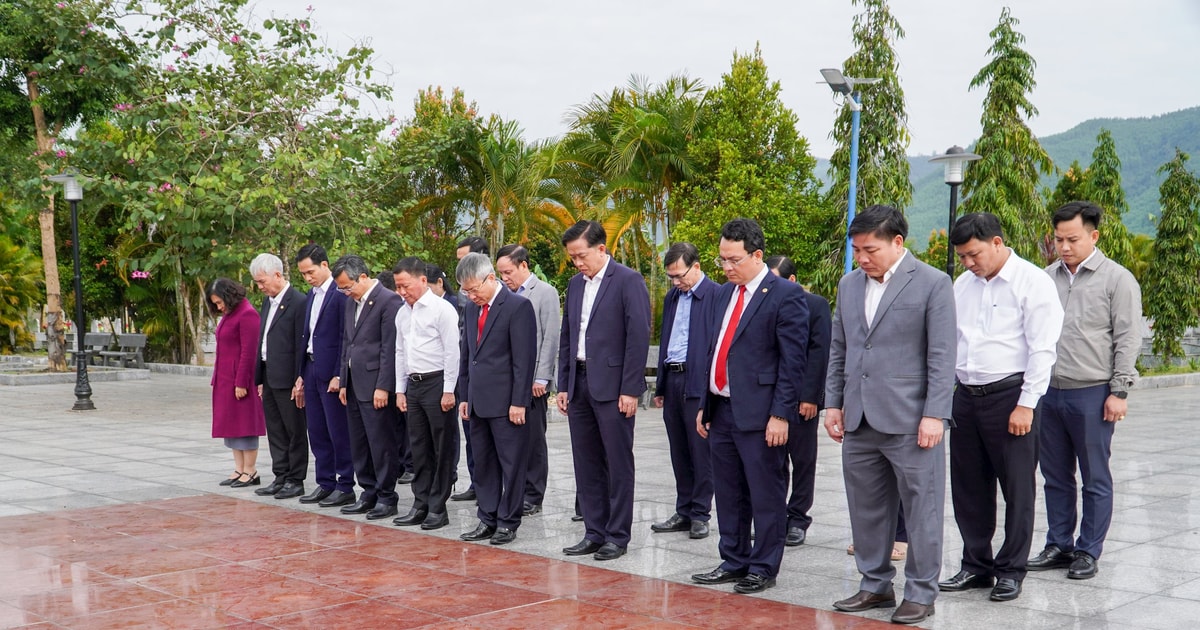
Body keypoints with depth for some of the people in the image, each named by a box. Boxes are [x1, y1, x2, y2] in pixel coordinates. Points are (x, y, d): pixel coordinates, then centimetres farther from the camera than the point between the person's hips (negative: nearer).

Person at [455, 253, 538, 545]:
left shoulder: (518, 307, -10)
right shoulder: (471, 309, 13)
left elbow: (525, 358, -13)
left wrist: (519, 402, -16)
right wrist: (464, 396, 14)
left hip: (506, 403, -7)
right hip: (478, 402, 7)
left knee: (512, 464, 1)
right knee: (483, 463, 12)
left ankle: (508, 523, 9)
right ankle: (487, 520, 19)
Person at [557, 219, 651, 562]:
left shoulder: (628, 281, -8)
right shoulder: (575, 284, 14)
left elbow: (639, 336, -12)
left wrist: (630, 390, -15)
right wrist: (564, 386, 12)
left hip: (612, 386, -7)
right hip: (580, 384, 7)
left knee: (618, 463, 0)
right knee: (586, 464, 10)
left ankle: (617, 536, 8)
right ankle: (595, 533, 18)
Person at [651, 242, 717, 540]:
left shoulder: (716, 296, -7)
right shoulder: (672, 297, 16)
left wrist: (714, 386, -15)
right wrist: (660, 386, 17)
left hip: (699, 384, -7)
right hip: (672, 381, 7)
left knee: (701, 452, 0)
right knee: (679, 453, 12)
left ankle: (700, 514, 8)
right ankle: (684, 512, 20)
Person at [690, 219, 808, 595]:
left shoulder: (785, 295, -9)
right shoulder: (724, 294, 14)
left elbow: (793, 360, -12)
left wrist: (780, 415, -17)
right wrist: (705, 405, 14)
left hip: (759, 415, -7)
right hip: (722, 410, 8)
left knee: (766, 496, 2)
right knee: (728, 494, 15)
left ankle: (763, 569, 12)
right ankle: (734, 562, 26)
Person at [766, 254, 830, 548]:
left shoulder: (815, 305, -2)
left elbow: (820, 352, -7)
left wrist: (810, 397, -13)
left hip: (802, 398, -3)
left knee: (802, 460, 5)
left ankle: (797, 519, 13)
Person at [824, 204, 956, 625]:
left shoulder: (932, 284, -6)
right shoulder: (849, 285, 12)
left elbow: (941, 356, -9)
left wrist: (934, 415, -14)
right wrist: (833, 403, 11)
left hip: (909, 419, -6)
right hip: (859, 418, 6)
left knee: (920, 509, 2)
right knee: (866, 508, 12)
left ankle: (920, 593, 13)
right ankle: (875, 585, 25)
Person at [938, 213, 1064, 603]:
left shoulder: (1032, 282, -7)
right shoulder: (963, 284, 12)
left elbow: (1042, 349, -11)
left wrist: (1026, 405, -14)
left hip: (1009, 396, -6)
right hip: (965, 396, 6)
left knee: (1017, 489, 3)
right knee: (968, 488, 12)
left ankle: (1011, 571, 15)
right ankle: (976, 566, 25)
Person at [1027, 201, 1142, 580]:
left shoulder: (1117, 279, -4)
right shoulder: (1047, 277, 10)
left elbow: (1128, 340, -5)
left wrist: (1119, 392, -10)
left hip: (1092, 395, -5)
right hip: (1049, 392, 5)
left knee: (1095, 479, 5)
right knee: (1055, 476, 11)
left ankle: (1089, 552, 14)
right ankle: (1058, 546, 22)